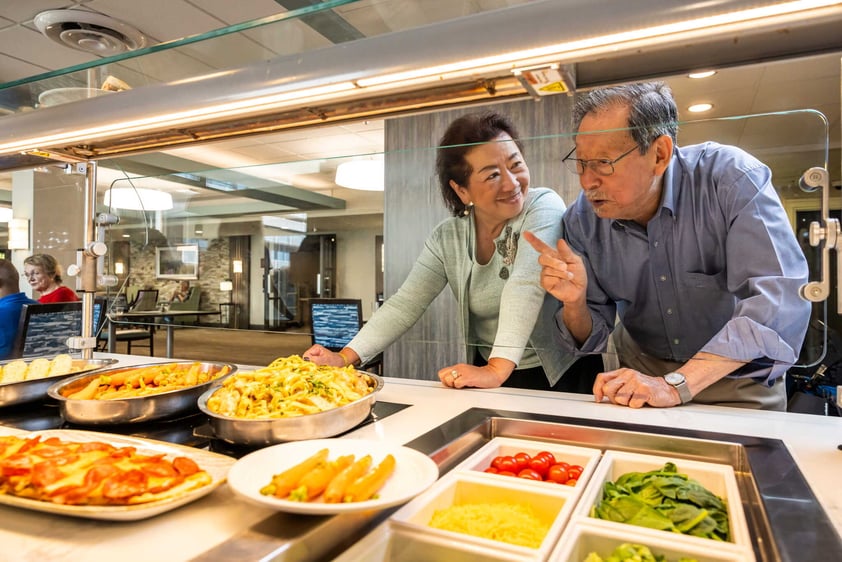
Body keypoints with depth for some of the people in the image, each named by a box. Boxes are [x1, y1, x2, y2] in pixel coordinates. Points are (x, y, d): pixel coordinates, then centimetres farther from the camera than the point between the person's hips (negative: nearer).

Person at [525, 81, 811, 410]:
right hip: (642, 370, 2)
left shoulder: (732, 180, -20)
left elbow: (781, 300, -29)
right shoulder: (582, 219, -12)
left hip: (738, 379, -1)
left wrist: (675, 385, -34)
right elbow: (588, 337, -5)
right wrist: (574, 303, -27)